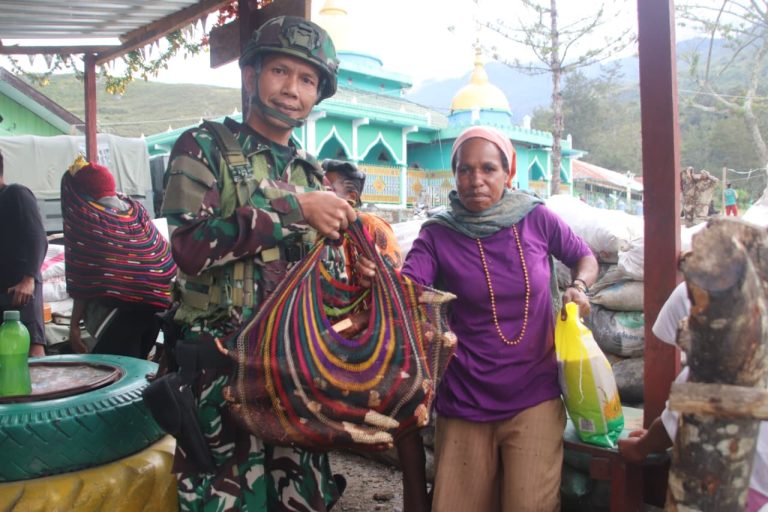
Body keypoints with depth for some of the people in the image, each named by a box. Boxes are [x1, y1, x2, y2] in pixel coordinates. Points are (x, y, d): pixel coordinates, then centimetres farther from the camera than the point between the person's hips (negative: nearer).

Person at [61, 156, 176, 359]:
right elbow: (163, 252, 12)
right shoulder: (135, 208, 13)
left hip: (121, 306, -7)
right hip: (158, 299, 7)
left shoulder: (83, 217, -3)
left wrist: (74, 325, 0)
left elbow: (83, 280, -5)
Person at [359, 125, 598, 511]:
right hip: (465, 401, 0)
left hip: (534, 396, 0)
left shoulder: (536, 219, -2)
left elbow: (585, 258, 14)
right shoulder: (438, 235, -5)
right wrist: (375, 276, -41)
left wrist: (578, 287, -7)